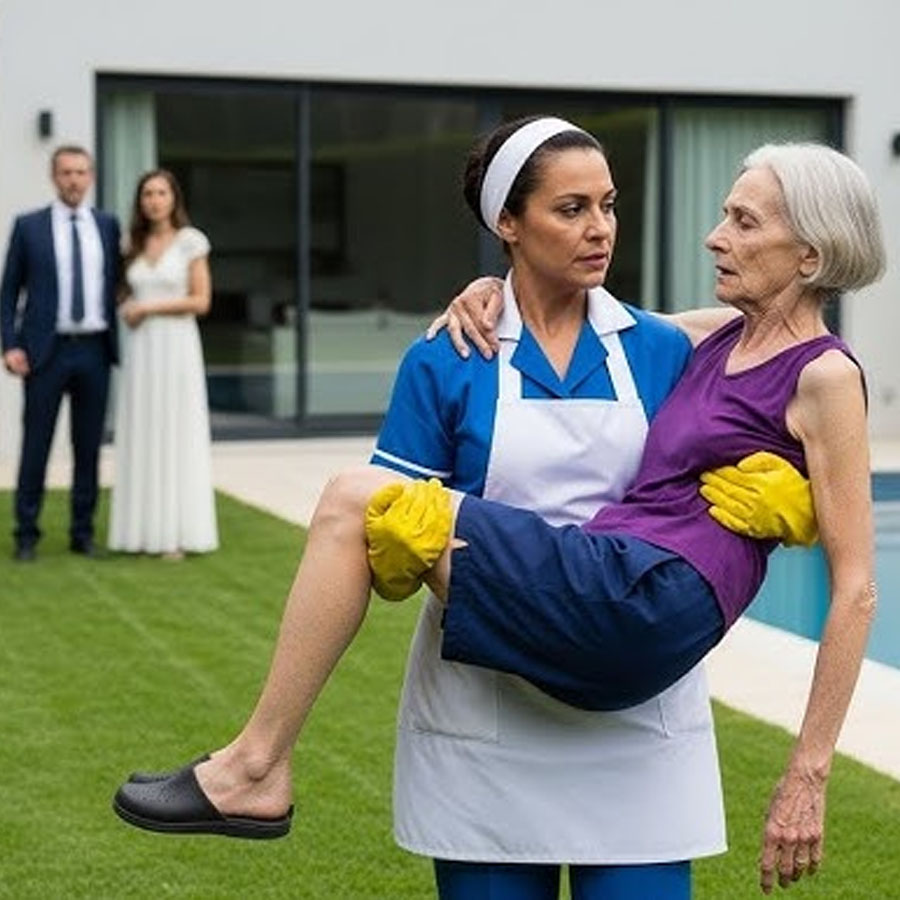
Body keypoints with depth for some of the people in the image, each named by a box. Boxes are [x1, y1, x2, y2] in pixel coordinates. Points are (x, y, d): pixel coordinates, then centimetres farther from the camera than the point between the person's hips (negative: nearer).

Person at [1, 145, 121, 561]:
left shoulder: (108, 226, 9)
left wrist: (118, 342, 6)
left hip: (95, 350, 2)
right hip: (46, 350, -2)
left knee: (89, 446, 7)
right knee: (35, 445, 0)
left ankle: (83, 533, 15)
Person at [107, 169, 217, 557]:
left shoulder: (191, 241, -3)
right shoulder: (136, 245, 12)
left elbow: (201, 301, -7)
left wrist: (149, 308, -11)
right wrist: (125, 307, 2)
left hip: (177, 346, -5)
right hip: (140, 348, 5)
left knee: (177, 435, -3)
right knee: (141, 436, 4)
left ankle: (177, 532, 2)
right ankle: (145, 528, 9)